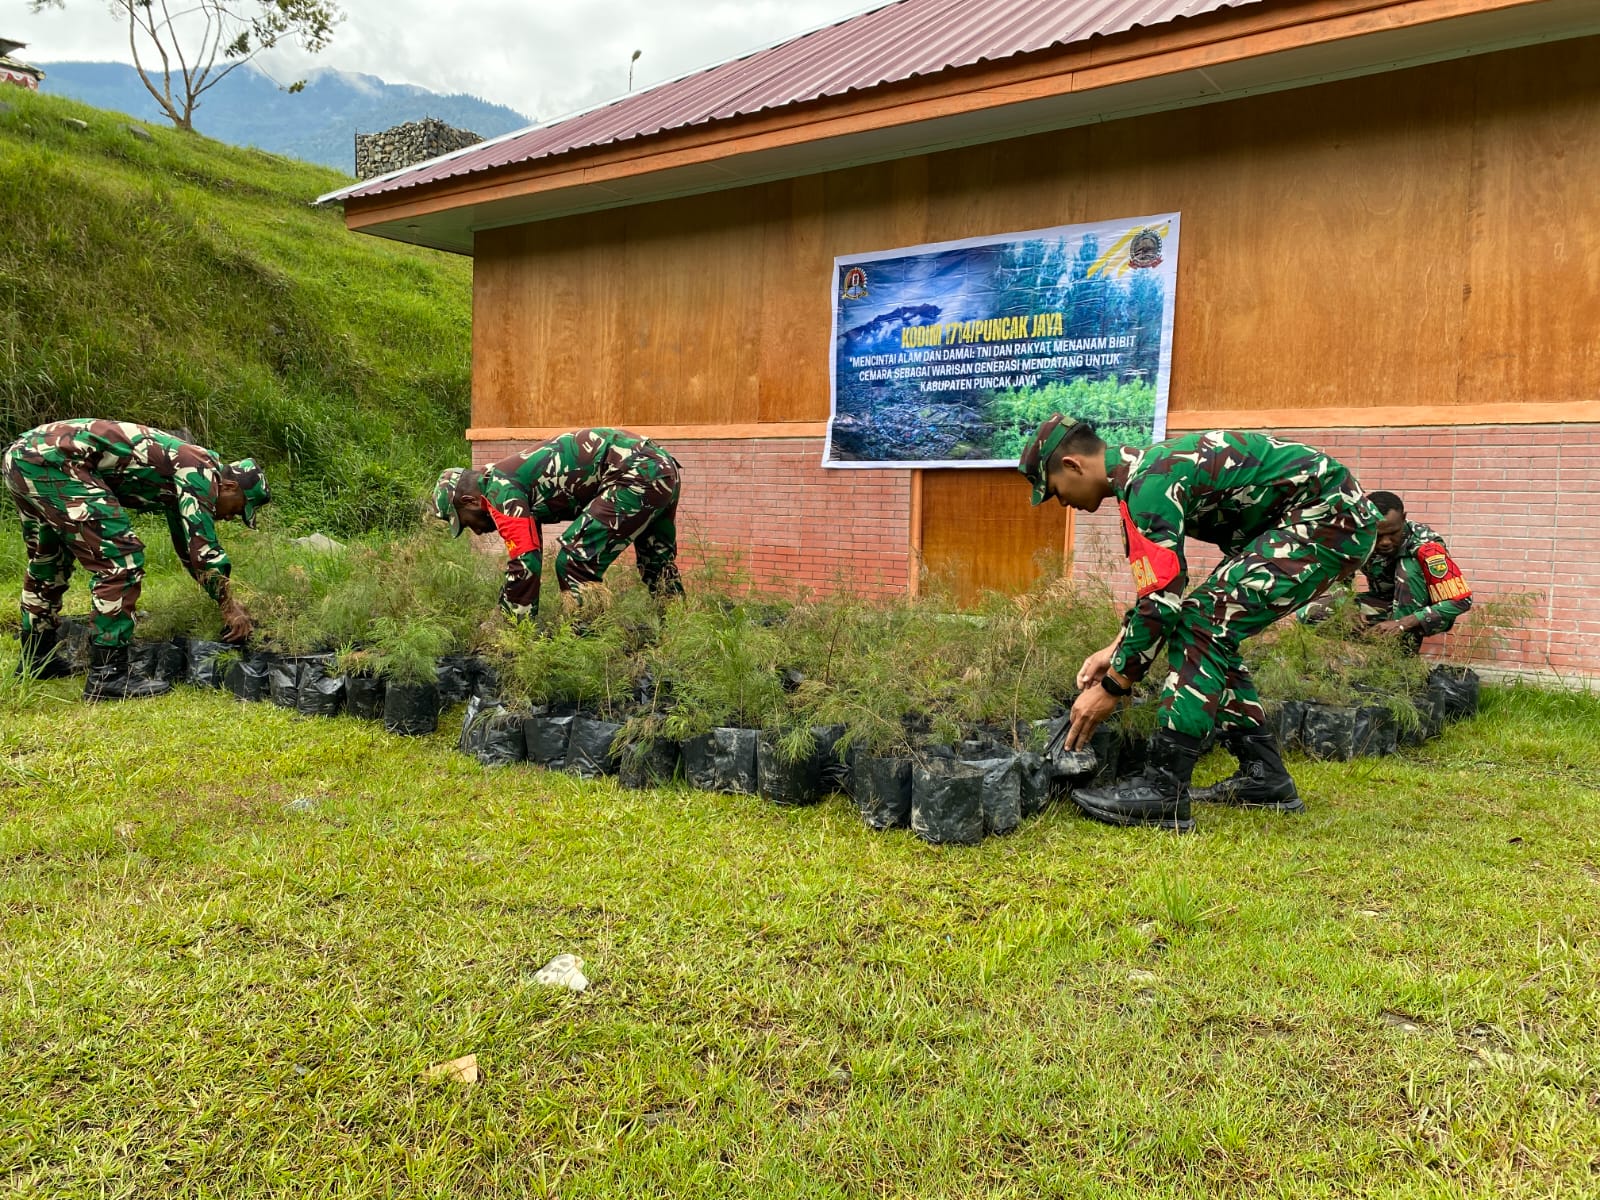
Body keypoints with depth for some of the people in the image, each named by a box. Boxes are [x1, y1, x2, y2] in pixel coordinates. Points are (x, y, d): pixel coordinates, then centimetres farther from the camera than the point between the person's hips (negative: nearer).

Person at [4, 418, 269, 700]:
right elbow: (202, 543, -11)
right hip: (53, 460, -11)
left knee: (48, 560, 26)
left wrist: (228, 602, 39)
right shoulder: (200, 467, -5)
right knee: (120, 558, -10)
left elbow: (188, 548, 36)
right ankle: (107, 676, -9)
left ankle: (35, 660, 39)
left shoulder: (178, 484, 24)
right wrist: (229, 607, -2)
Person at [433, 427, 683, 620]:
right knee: (658, 568, 25)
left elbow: (525, 563, -14)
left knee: (576, 565, -8)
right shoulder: (517, 486, 20)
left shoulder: (499, 491, -9)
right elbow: (527, 559, 26)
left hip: (635, 475, -11)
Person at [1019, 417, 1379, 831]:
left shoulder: (1147, 482, -19)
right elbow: (1161, 585, 21)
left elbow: (1160, 600, -22)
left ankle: (1162, 791, -17)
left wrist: (1111, 687, -14)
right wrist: (1115, 650, 15)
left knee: (1204, 621, -17)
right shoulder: (1145, 469, 12)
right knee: (1214, 630, 11)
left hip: (1331, 517, -10)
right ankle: (1264, 776, 17)